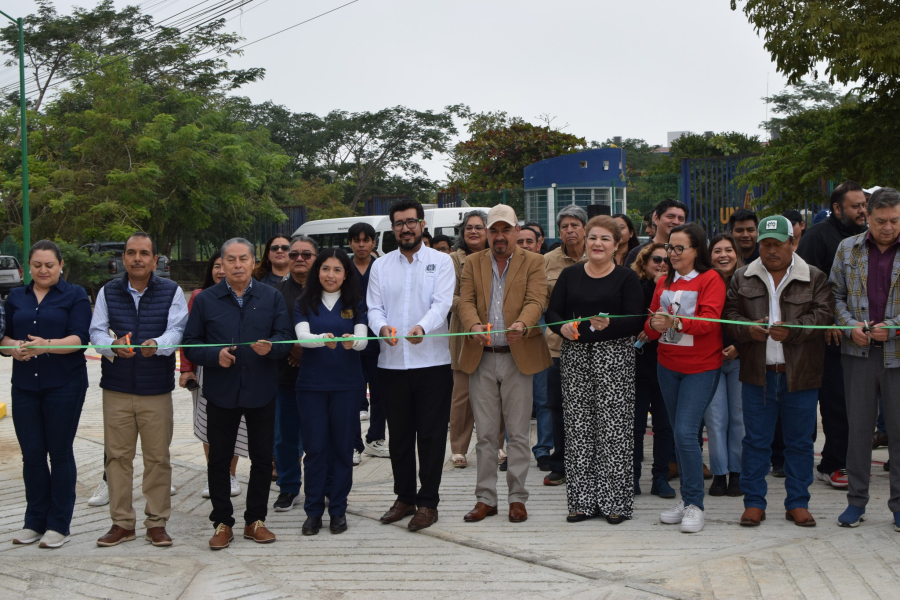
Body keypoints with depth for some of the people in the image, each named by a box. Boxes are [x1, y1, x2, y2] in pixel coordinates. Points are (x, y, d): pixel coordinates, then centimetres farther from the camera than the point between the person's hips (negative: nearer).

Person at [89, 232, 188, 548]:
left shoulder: (172, 291, 2)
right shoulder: (108, 292, 7)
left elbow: (177, 330, -10)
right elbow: (96, 332, -1)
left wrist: (156, 344, -32)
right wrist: (113, 344, -24)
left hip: (157, 390, -1)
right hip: (116, 388, 2)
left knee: (158, 457, 4)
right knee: (117, 456, 7)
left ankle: (157, 522, 16)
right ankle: (121, 522, 19)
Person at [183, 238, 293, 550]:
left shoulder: (272, 297, 6)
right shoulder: (205, 300, 3)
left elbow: (285, 337, 1)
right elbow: (191, 345, 1)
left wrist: (271, 347, -20)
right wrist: (215, 355, -16)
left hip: (261, 392, 1)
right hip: (221, 392, 0)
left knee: (262, 458, 7)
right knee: (219, 459, 5)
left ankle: (255, 520, 20)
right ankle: (222, 522, 17)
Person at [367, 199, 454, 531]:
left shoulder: (441, 261, 3)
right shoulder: (380, 266, 11)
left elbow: (441, 304, -11)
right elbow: (374, 308, 3)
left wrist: (422, 327, -31)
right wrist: (382, 327, -20)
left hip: (432, 361, -3)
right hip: (392, 363, 3)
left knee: (431, 435, 0)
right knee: (399, 435, 11)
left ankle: (428, 503, 10)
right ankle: (405, 497, 24)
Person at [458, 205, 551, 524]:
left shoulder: (533, 262, 3)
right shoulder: (473, 262, 10)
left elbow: (536, 301, -11)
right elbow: (466, 301, -2)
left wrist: (522, 324, -32)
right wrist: (474, 325, -24)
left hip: (518, 357, -2)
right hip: (481, 357, 2)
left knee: (518, 432, 3)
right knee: (485, 433, 8)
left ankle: (517, 498, 14)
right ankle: (485, 498, 17)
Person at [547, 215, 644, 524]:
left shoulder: (627, 277, 2)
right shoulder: (570, 275, 13)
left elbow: (636, 320, -6)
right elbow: (552, 312, 10)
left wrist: (608, 324, -24)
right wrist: (563, 326, -12)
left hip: (614, 356, -3)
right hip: (575, 356, 3)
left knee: (613, 426, -4)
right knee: (578, 426, 4)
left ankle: (615, 501, 6)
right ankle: (583, 500, 12)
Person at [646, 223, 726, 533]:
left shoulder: (710, 279, -6)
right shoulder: (664, 282, 13)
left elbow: (710, 320, -18)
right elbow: (651, 321, 12)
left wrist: (675, 322, -33)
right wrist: (654, 325, -12)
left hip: (700, 367, -6)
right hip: (668, 365, 6)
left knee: (686, 432, -15)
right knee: (679, 433, 11)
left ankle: (695, 505, -5)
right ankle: (686, 499, 21)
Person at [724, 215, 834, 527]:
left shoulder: (814, 278, 4)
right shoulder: (742, 277, 9)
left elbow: (823, 315, -5)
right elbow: (730, 314, 8)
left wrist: (792, 331, -20)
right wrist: (748, 329, -13)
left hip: (800, 373, -1)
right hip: (757, 373, 1)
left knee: (800, 441, 7)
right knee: (756, 440, 6)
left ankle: (797, 503, 19)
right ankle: (754, 502, 16)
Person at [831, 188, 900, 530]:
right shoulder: (848, 249, 7)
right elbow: (836, 294, 10)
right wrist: (850, 325, -6)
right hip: (858, 351, 2)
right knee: (858, 426, 7)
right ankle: (857, 499, 18)